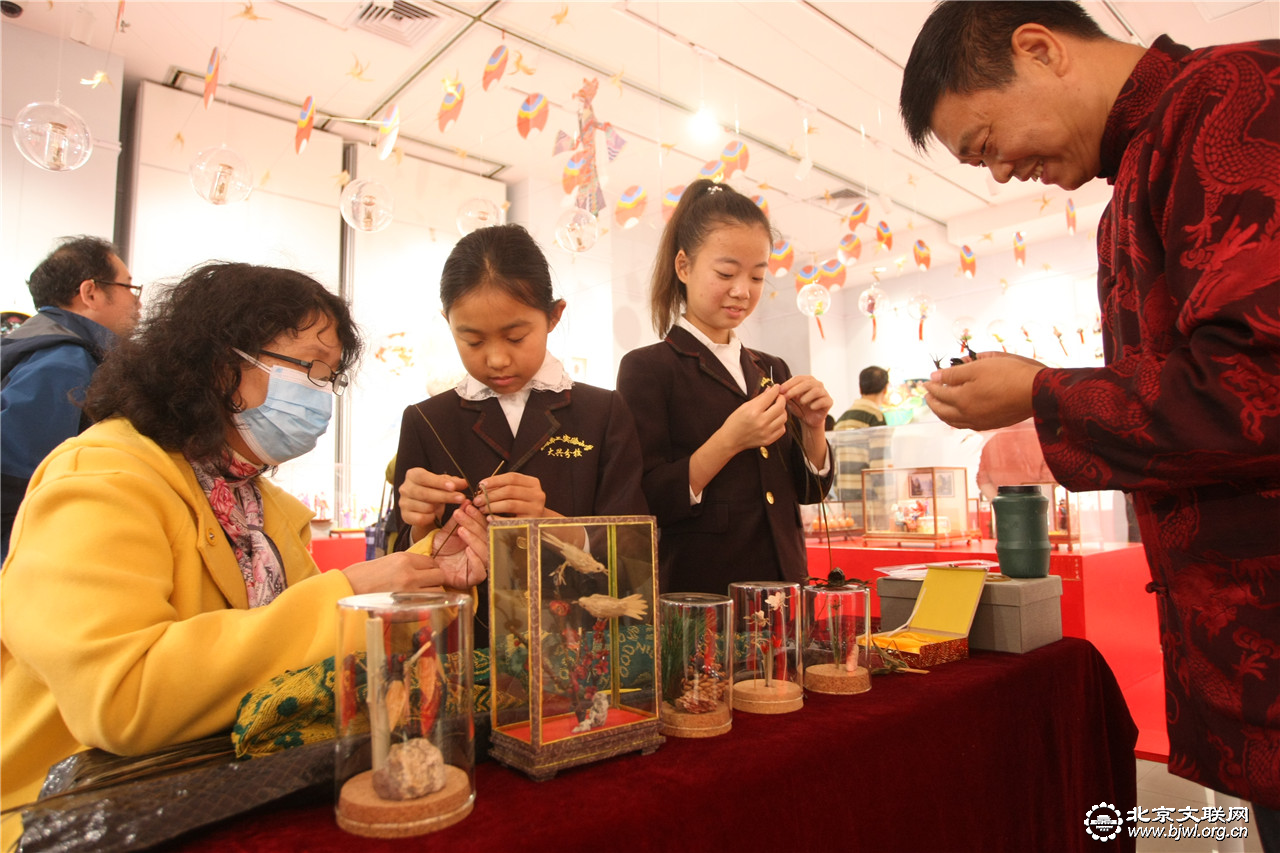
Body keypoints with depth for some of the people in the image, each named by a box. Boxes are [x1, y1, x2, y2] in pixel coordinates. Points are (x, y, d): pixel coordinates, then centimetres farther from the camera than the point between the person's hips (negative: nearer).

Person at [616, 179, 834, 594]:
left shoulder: (771, 370, 10)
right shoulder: (646, 368, -8)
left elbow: (809, 491, 10)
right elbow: (648, 506, -15)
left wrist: (813, 428, -7)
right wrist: (728, 441, -23)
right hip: (698, 592, -5)